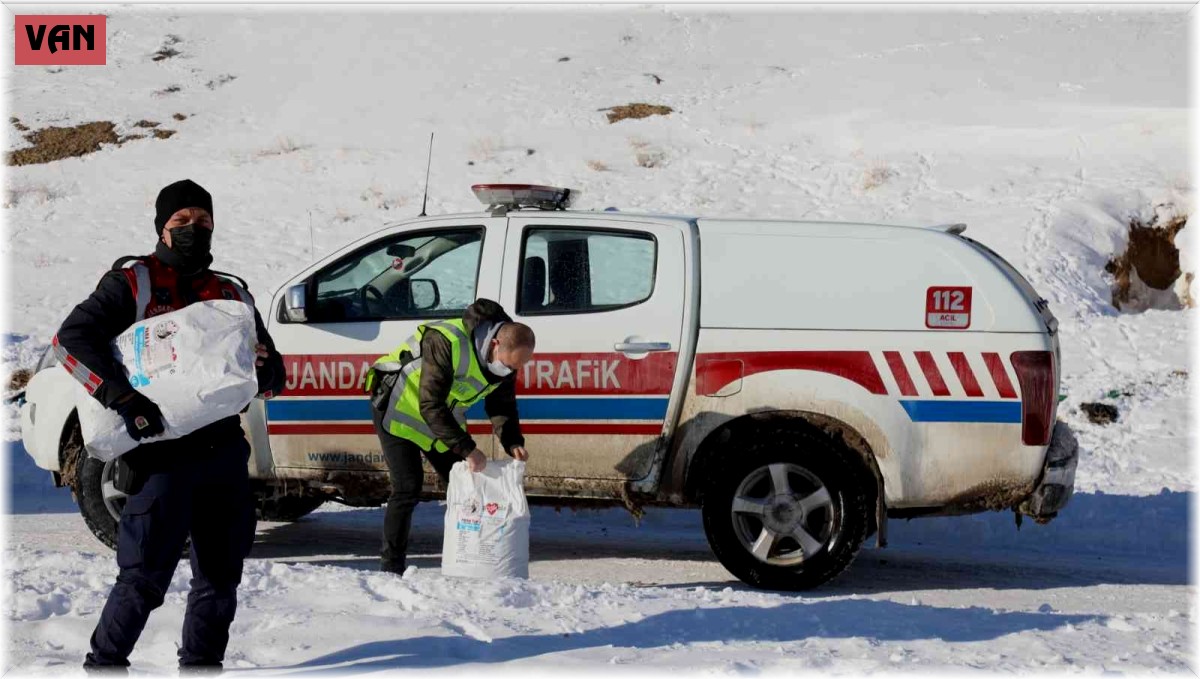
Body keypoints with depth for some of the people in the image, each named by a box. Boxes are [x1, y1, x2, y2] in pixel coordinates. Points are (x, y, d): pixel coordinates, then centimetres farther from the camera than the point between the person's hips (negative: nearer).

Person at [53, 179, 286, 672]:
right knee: (146, 574, -10)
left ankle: (202, 663, 23)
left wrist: (263, 366, -7)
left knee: (221, 571, 11)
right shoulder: (132, 283, 3)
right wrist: (121, 397, -21)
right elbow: (72, 339, -9)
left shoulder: (230, 294, 18)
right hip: (162, 451, -6)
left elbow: (273, 377, 19)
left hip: (223, 450, 6)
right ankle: (104, 663, 3)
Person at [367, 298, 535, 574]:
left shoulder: (504, 358, -12)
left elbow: (502, 406, 1)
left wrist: (513, 443, -19)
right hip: (400, 409, -7)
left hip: (442, 419, 7)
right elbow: (431, 406, -37)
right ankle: (391, 567, -8)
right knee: (407, 488, -15)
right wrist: (467, 449, -39)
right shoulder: (446, 342, -36)